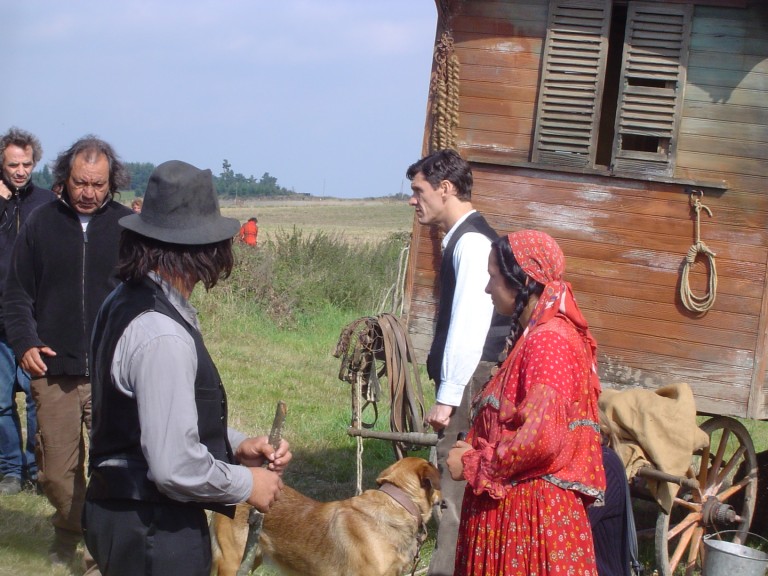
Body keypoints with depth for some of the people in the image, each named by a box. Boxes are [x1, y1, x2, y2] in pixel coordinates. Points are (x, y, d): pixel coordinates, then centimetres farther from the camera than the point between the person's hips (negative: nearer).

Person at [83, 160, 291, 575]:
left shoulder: (124, 302, 5)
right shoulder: (162, 337, -25)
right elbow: (176, 468, -26)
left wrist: (237, 446, 6)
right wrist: (247, 485, -10)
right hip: (154, 530, -9)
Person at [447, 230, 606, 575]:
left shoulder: (547, 342, -17)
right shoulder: (534, 335, 14)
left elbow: (540, 439, -24)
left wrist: (472, 463, -12)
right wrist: (476, 447, 5)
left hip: (533, 510, -9)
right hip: (513, 503, 9)